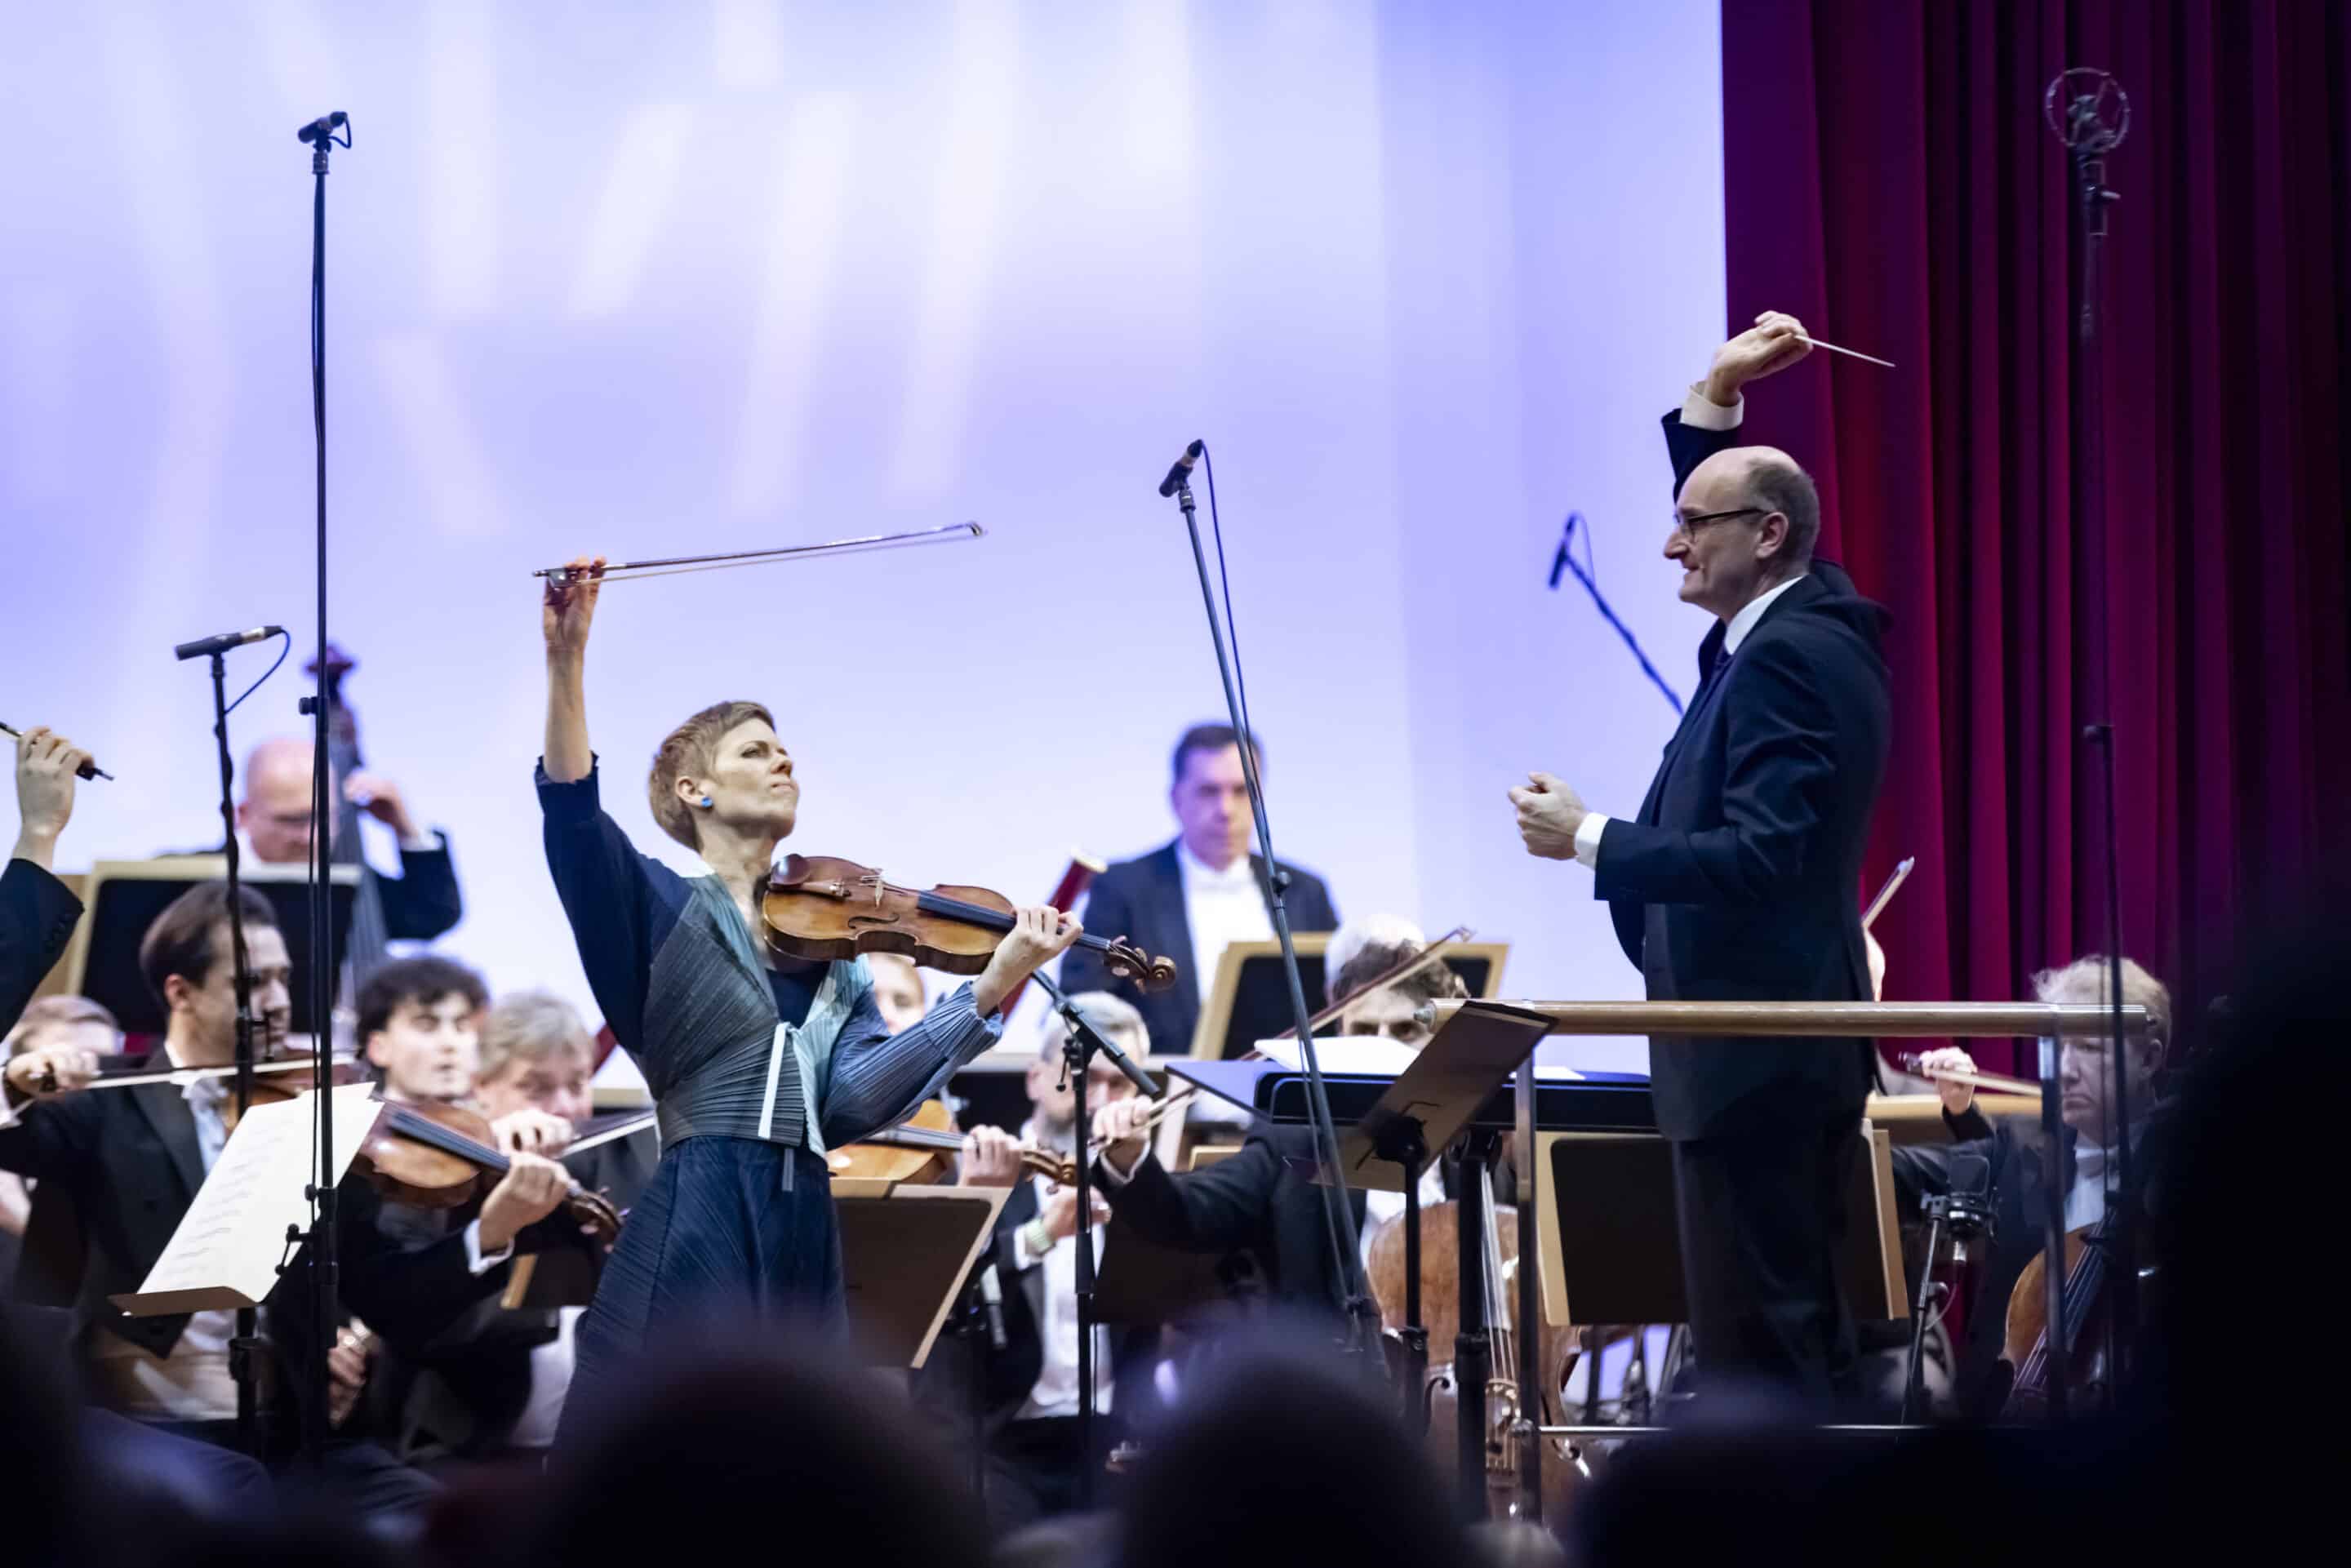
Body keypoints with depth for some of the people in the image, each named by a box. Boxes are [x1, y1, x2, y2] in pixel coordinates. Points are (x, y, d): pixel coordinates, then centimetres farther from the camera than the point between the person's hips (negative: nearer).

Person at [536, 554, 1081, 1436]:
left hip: (801, 1240, 5)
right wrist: (567, 660, -25)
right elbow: (572, 809, -13)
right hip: (696, 1230, -5)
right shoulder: (661, 910, 6)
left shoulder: (830, 949, 17)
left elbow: (859, 1097, 0)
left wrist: (990, 992, -10)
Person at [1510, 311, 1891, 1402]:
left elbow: (1759, 854, -26)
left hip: (1756, 1059, -11)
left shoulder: (1786, 659, -17)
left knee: (1755, 1349, -11)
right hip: (1781, 1053, 11)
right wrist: (1717, 396, 20)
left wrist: (1589, 841, -22)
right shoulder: (1797, 628, 13)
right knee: (1802, 1336, 13)